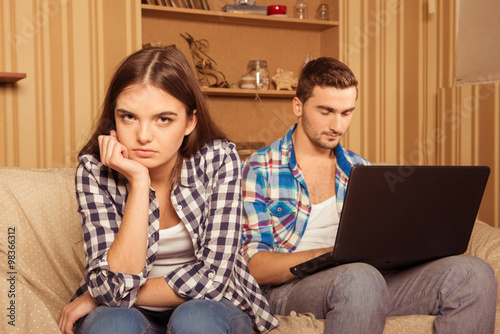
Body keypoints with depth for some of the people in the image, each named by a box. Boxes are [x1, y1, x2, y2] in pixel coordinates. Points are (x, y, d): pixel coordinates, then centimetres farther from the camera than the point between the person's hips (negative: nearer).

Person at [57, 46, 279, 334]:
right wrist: (138, 181, -28)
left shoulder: (219, 159, -16)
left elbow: (211, 276, -19)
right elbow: (114, 287, -22)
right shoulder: (95, 170, -14)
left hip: (210, 308, 1)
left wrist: (97, 297, -15)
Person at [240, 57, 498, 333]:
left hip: (363, 281, 5)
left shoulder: (360, 170, 18)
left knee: (474, 274, -18)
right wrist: (327, 254, -22)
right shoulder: (258, 169, 2)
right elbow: (254, 266, -6)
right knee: (360, 277, -41)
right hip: (290, 287, -5)